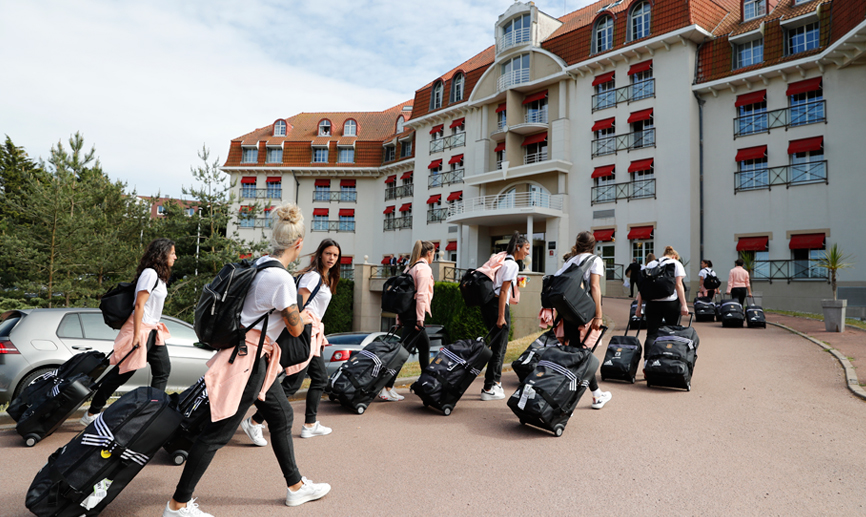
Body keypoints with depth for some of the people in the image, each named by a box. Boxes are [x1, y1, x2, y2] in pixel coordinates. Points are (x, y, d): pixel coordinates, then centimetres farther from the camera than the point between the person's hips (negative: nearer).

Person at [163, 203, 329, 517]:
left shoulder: (260, 263, 4)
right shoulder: (281, 278, -23)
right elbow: (295, 329, -12)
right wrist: (305, 318, 9)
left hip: (255, 356, 10)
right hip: (248, 360, -10)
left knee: (281, 414, 17)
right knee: (219, 432, 2)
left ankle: (296, 486, 31)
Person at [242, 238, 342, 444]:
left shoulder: (326, 278, 18)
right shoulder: (313, 275, -12)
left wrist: (320, 334, 21)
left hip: (312, 331, 10)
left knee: (320, 377, 13)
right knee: (293, 383, -9)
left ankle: (310, 425, 22)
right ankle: (254, 422, -1)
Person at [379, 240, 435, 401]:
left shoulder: (410, 267, 16)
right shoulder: (424, 268, -9)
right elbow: (421, 295, -18)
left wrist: (399, 318, 17)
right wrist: (420, 319, -17)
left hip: (405, 311, 10)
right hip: (414, 314, -10)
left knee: (425, 345, 20)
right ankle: (386, 388, -9)